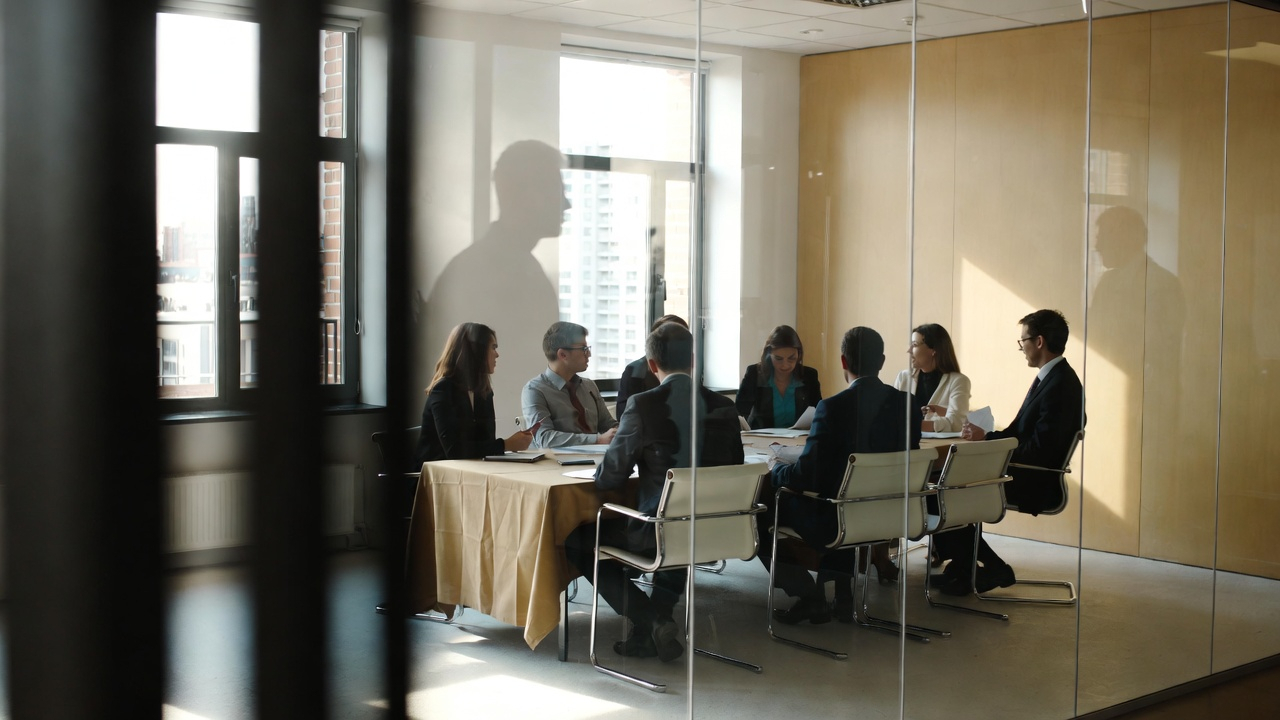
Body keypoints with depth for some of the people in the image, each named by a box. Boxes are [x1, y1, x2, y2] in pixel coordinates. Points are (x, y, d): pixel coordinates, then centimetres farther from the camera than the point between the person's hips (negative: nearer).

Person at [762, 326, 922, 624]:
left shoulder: (833, 407, -20)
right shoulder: (907, 404, -3)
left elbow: (806, 476, -18)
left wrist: (776, 469, 3)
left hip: (835, 522, -6)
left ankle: (809, 596, 10)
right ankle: (843, 594, 30)